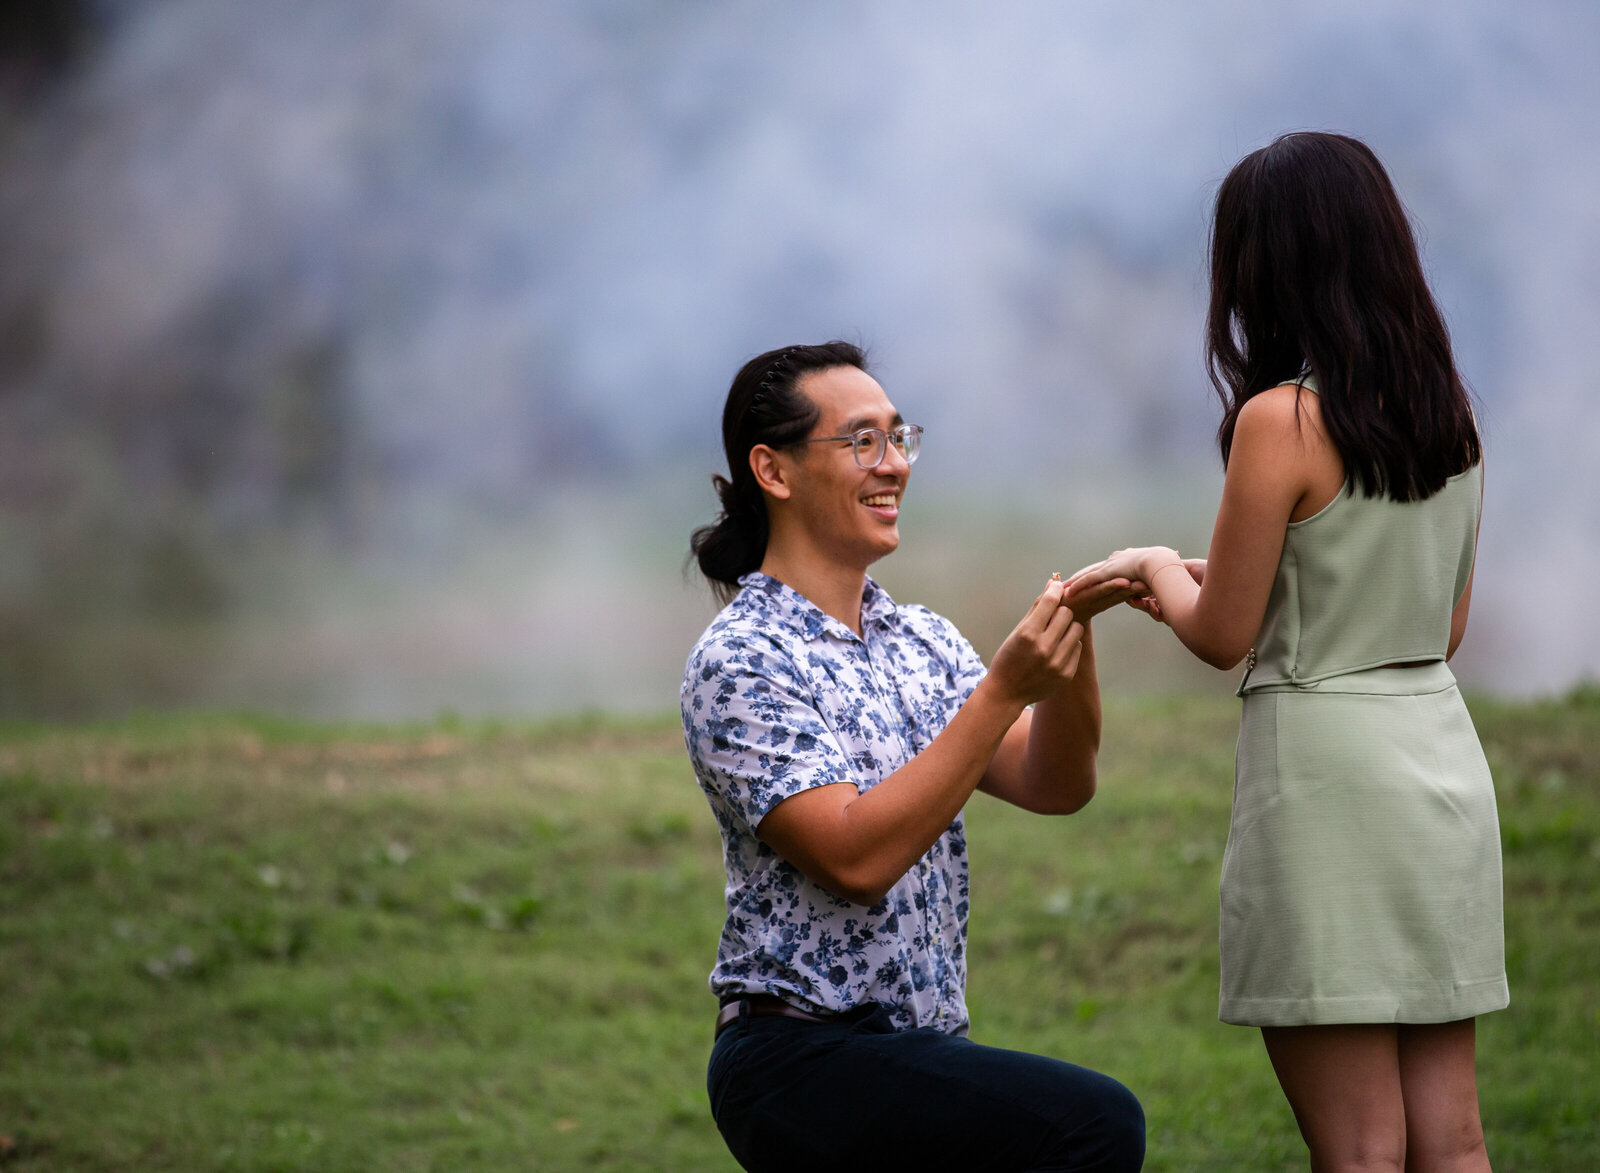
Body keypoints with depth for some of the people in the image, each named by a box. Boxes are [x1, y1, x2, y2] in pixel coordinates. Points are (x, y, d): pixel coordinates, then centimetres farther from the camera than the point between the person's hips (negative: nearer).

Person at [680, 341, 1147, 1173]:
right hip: (805, 1064, -8)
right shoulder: (738, 661, -10)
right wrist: (1003, 691, -23)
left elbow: (1054, 785, 3)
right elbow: (857, 859, -20)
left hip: (924, 1050, 8)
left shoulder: (920, 639, 14)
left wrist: (1070, 635, -13)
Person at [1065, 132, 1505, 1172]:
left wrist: (1157, 569, 14)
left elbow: (1222, 636, -7)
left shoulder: (1281, 421, -13)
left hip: (1327, 770, -7)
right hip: (1444, 751, 7)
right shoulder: (1451, 417, 7)